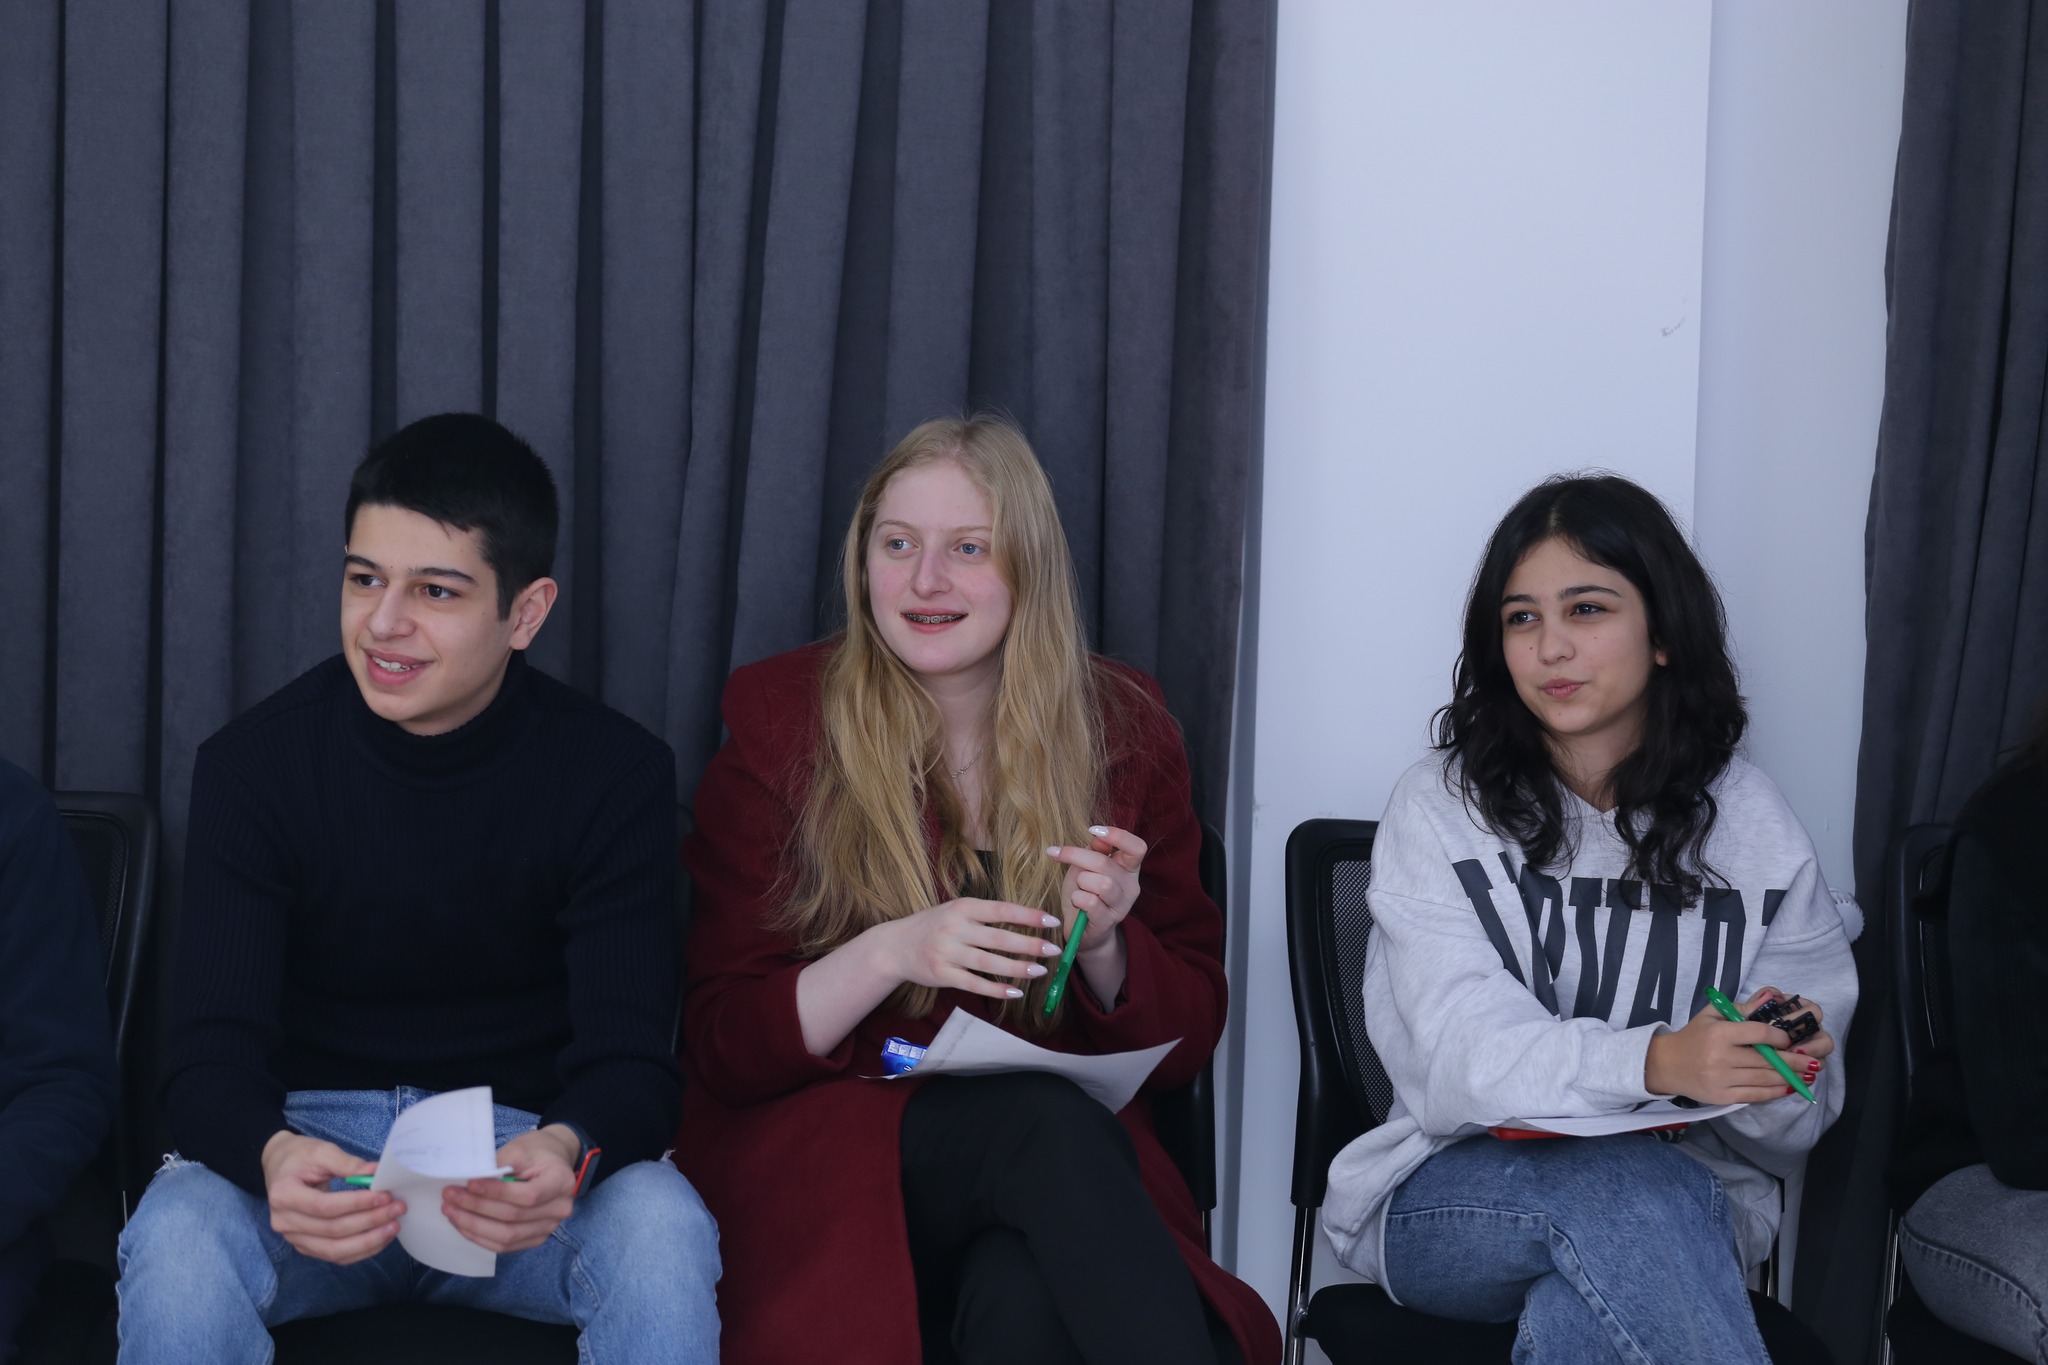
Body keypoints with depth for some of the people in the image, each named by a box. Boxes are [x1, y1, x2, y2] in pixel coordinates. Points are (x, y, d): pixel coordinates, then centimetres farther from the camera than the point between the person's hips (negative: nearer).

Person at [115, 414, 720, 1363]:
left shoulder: (616, 775, -7)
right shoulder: (254, 762, -6)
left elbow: (629, 1052, -12)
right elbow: (209, 1049, -13)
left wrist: (564, 1151, -38)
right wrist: (273, 1157, -38)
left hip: (523, 1141, 0)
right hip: (308, 1140, 1)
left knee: (662, 1230, -33)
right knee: (175, 1236, -32)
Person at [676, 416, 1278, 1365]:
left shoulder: (1121, 731, 8)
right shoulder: (779, 724, 3)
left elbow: (1186, 1044, 11)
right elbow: (721, 1047, -1)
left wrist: (1104, 944, -11)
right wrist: (891, 953, -18)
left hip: (1066, 1161, 1)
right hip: (831, 1160, -1)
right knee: (1044, 1115, -34)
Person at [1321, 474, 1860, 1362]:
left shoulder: (1752, 824, 7)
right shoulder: (1437, 809, 2)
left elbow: (1787, 1133, 5)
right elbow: (1454, 1058, -13)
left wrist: (1778, 1086, -21)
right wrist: (1653, 1063, -32)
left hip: (1691, 1196, 1)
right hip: (1456, 1193, -1)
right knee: (1636, 1191, -36)